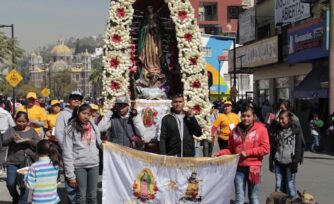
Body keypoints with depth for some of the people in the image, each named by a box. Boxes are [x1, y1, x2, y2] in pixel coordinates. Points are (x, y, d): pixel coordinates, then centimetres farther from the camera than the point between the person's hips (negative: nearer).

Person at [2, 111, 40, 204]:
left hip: (27, 162, -1)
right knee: (10, 184, 0)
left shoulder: (31, 131, 4)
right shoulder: (11, 130, 4)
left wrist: (30, 141, -17)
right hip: (13, 162, 1)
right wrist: (11, 138, -21)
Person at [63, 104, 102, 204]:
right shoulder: (71, 129, -5)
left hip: (94, 165, 4)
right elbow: (67, 153, -8)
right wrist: (70, 175, -11)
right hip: (79, 166, -4)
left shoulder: (94, 127, 7)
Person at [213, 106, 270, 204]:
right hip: (239, 167, 3)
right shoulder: (235, 130, 7)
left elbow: (265, 148, -8)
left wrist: (248, 152, -14)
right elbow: (230, 149, 13)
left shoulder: (261, 129, -3)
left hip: (253, 167, -2)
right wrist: (220, 153, -6)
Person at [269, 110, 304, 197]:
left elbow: (299, 146, -7)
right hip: (278, 162, 5)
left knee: (290, 185, -1)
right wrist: (271, 161, 11)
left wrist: (295, 162, -12)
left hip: (289, 163, -5)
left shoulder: (296, 129, -3)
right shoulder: (278, 130, 12)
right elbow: (273, 146, 16)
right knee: (279, 185, 7)